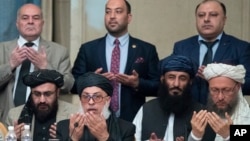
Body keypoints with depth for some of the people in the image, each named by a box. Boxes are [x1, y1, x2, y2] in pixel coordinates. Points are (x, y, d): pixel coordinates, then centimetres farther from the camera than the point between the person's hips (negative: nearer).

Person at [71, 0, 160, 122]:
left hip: (132, 120, 0)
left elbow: (159, 86, 3)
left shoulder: (147, 50, 4)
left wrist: (137, 84, -14)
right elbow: (73, 84, 4)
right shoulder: (88, 49, 5)